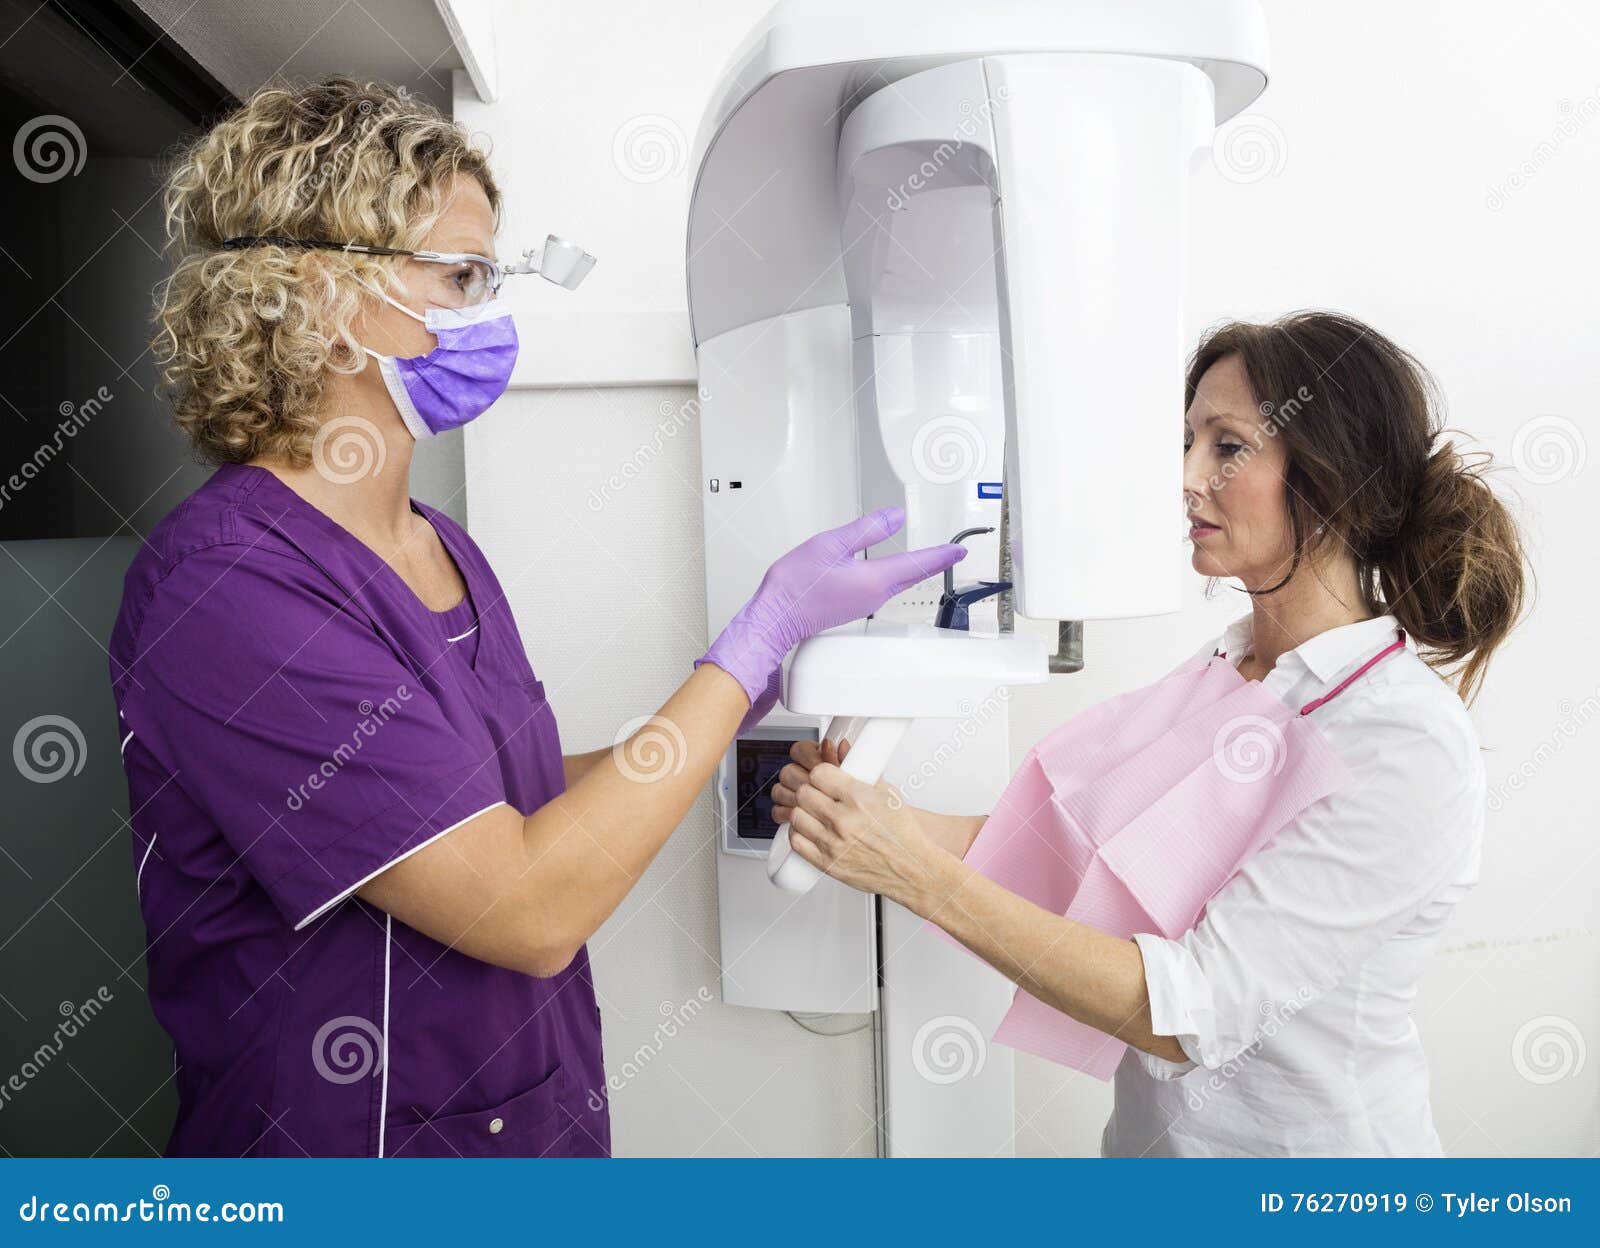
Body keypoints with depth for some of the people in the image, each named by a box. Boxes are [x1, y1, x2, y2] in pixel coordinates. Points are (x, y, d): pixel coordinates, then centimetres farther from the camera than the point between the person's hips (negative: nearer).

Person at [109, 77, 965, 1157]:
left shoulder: (446, 551, 2)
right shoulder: (224, 589, -23)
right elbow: (530, 909, -26)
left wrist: (740, 698, -1)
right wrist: (766, 631, -21)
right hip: (355, 1146, -7)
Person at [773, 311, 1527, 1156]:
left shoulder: (1408, 742, -23)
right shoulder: (1222, 664, -2)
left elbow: (1198, 1011, -27)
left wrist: (921, 875, -31)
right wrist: (895, 824, -12)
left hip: (1312, 1149, -5)